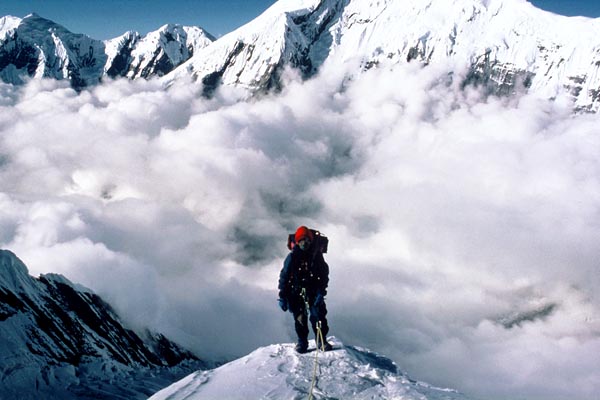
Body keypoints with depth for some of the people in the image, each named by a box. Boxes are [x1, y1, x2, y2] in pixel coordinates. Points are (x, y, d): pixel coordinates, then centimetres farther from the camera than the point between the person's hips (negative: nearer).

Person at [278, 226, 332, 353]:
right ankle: (302, 342, 11)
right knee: (299, 317, -3)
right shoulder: (292, 257, -6)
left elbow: (324, 275, 0)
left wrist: (321, 292, -12)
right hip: (296, 291, 0)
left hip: (314, 291, 0)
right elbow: (284, 277, -3)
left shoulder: (317, 255, -3)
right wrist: (282, 297, -6)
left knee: (318, 314, -9)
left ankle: (321, 341, 2)